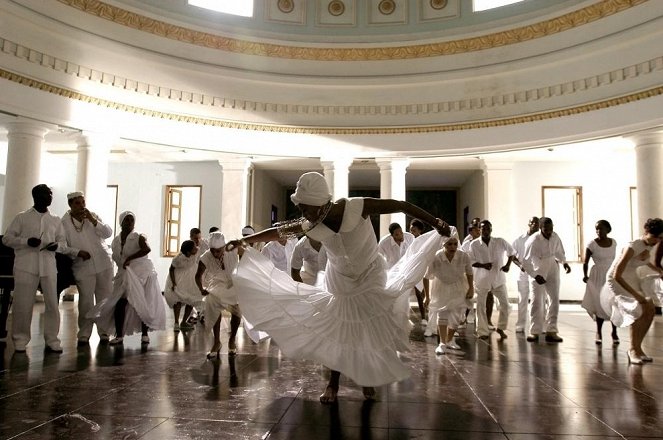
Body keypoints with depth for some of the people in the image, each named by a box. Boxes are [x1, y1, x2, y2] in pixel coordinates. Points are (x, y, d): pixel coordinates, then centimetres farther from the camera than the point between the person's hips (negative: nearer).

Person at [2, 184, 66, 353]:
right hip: (25, 267, -2)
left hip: (48, 267, 3)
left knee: (52, 304, 2)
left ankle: (52, 340, 11)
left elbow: (64, 242, 17)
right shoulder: (22, 217, 6)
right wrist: (26, 241, -13)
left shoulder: (55, 220, 14)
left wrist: (57, 245, -7)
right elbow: (6, 238, 4)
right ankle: (20, 340, 14)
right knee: (22, 304, 0)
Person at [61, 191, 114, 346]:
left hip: (104, 264, 3)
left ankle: (104, 332, 17)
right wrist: (78, 252, -16)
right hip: (83, 267, -3)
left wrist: (93, 221, -12)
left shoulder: (92, 216, 7)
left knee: (105, 300, 6)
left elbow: (108, 233, 0)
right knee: (86, 302, -6)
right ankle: (84, 334, 9)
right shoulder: (64, 222, -1)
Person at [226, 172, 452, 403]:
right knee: (339, 328, 5)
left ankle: (368, 377, 28)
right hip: (340, 281, 2)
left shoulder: (357, 207, -34)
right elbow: (278, 231, -6)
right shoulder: (310, 225, -22)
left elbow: (402, 206, -27)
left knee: (372, 328, 4)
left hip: (370, 276, -2)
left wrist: (435, 223, -26)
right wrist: (244, 241, 1)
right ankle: (333, 383, 22)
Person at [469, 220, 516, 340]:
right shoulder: (474, 244, -9)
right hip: (482, 278, -1)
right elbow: (470, 261, -5)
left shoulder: (500, 242, -5)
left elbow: (512, 252, 10)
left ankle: (501, 328, 22)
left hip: (498, 277, 1)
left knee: (505, 303, 1)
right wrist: (483, 265, -22)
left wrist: (508, 264, -5)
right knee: (481, 306, 2)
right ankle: (483, 331, 15)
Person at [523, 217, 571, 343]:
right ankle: (534, 331, 6)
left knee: (554, 300, 0)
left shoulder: (555, 237, -8)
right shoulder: (533, 241, -23)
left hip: (552, 270, 4)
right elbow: (526, 262, -21)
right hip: (537, 272, -4)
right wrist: (535, 276, -28)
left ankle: (551, 331, 5)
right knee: (536, 301, -4)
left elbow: (558, 252, 12)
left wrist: (564, 262, -5)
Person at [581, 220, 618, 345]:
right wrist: (585, 275, -21)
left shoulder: (613, 242, 3)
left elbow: (613, 259, 14)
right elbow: (585, 262, -9)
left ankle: (614, 332, 11)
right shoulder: (592, 244, -10)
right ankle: (598, 333, 16)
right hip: (598, 276, -3)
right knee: (600, 305, 0)